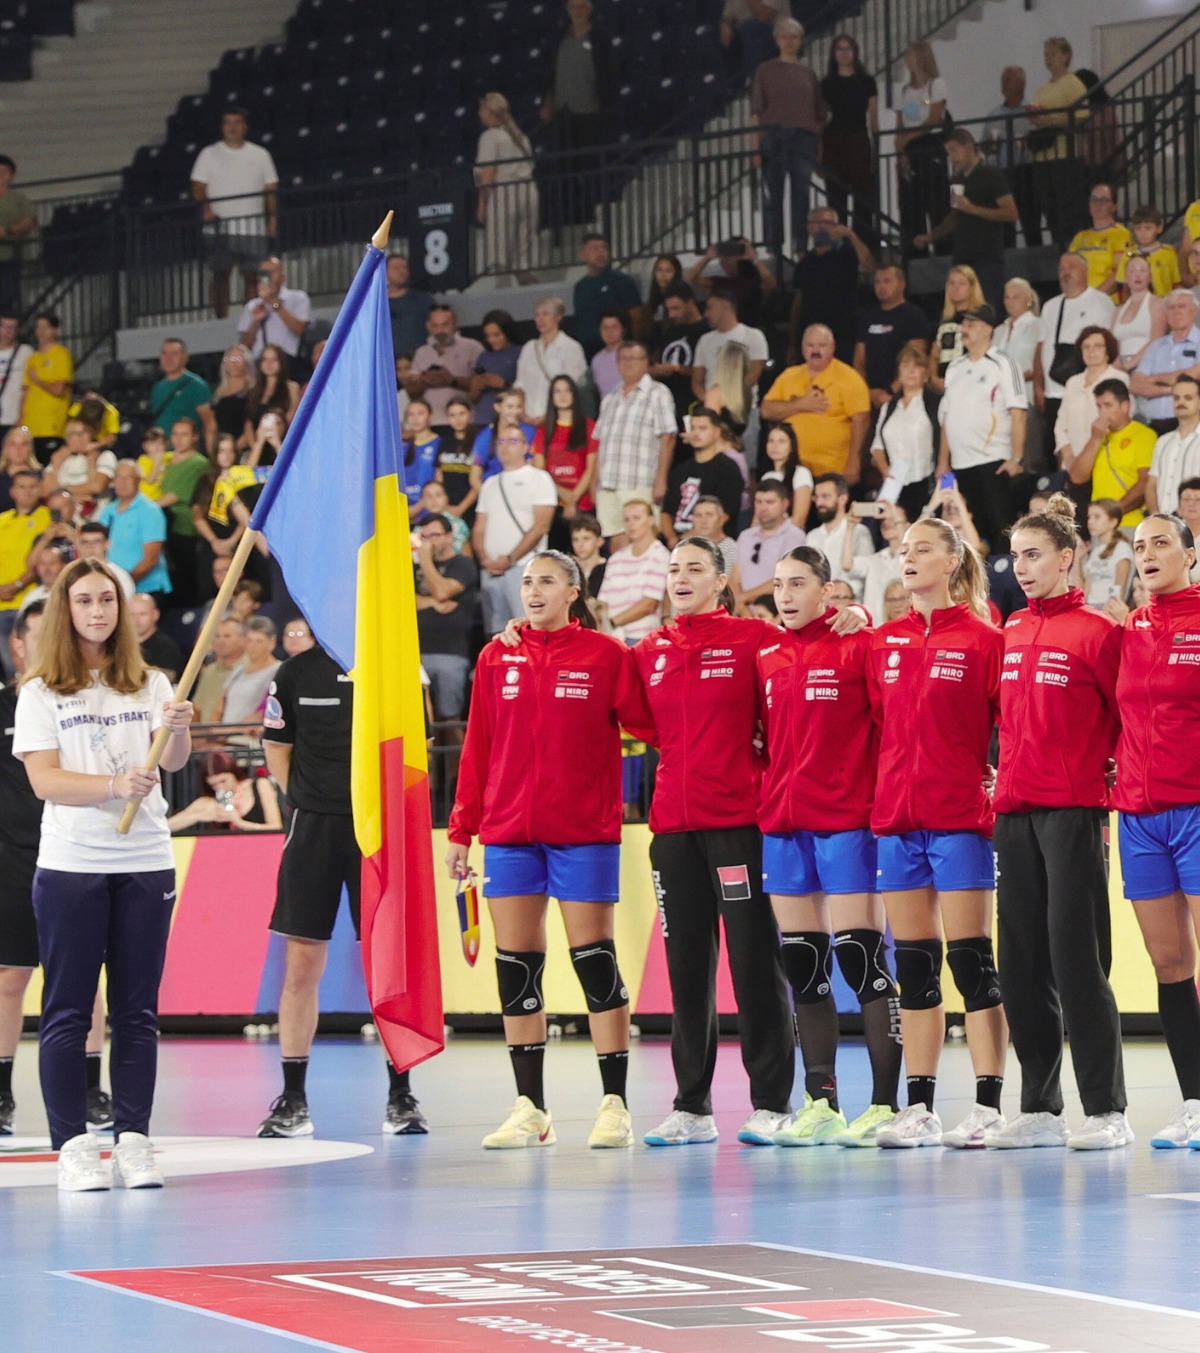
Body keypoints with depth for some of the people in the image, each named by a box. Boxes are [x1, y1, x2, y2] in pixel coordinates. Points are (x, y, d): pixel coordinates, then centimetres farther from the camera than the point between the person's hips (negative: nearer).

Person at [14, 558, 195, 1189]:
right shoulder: (41, 693, 2)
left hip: (146, 863, 3)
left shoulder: (149, 684, 10)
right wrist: (114, 785, -22)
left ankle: (133, 1139, 6)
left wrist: (179, 730, -25)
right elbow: (43, 780, -7)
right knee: (67, 1011, -2)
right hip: (70, 865, -3)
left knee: (137, 1010, 4)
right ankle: (71, 1144, 0)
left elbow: (174, 761, -2)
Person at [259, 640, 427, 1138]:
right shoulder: (297, 673, 5)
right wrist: (309, 802, 2)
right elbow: (277, 750, 12)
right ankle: (293, 1100, 6)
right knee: (302, 963, -1)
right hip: (315, 827, 1)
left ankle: (400, 1096, 9)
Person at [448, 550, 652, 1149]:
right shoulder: (497, 659, 9)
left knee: (595, 962, -4)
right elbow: (476, 749, 11)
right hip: (509, 832, 4)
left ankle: (614, 1106, 1)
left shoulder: (605, 655, 0)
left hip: (585, 832, -4)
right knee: (516, 968, 3)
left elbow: (648, 723, -1)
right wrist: (461, 830, 9)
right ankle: (530, 1110, 9)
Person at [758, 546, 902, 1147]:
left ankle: (885, 1103, -5)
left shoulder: (858, 646, -5)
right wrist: (769, 791, 10)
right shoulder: (765, 659, 13)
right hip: (782, 825, 6)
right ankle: (820, 1102, 14)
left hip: (846, 821, -6)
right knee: (803, 966, 8)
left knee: (860, 956, -7)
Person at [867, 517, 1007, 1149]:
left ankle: (988, 1105, -3)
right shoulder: (885, 642, 12)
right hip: (895, 817, 5)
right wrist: (881, 788, 7)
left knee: (971, 958, -5)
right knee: (913, 964, 7)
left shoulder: (983, 639, -3)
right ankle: (919, 1107, 10)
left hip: (959, 817, -5)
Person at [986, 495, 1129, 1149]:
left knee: (1076, 959, -8)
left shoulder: (1096, 630, -6)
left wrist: (1096, 766, -1)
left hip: (1073, 812, -7)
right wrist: (1006, 773, 10)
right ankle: (1038, 1109, 13)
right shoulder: (1012, 631, 13)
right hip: (1015, 811, 7)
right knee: (1022, 964, 7)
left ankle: (1106, 1110, -4)